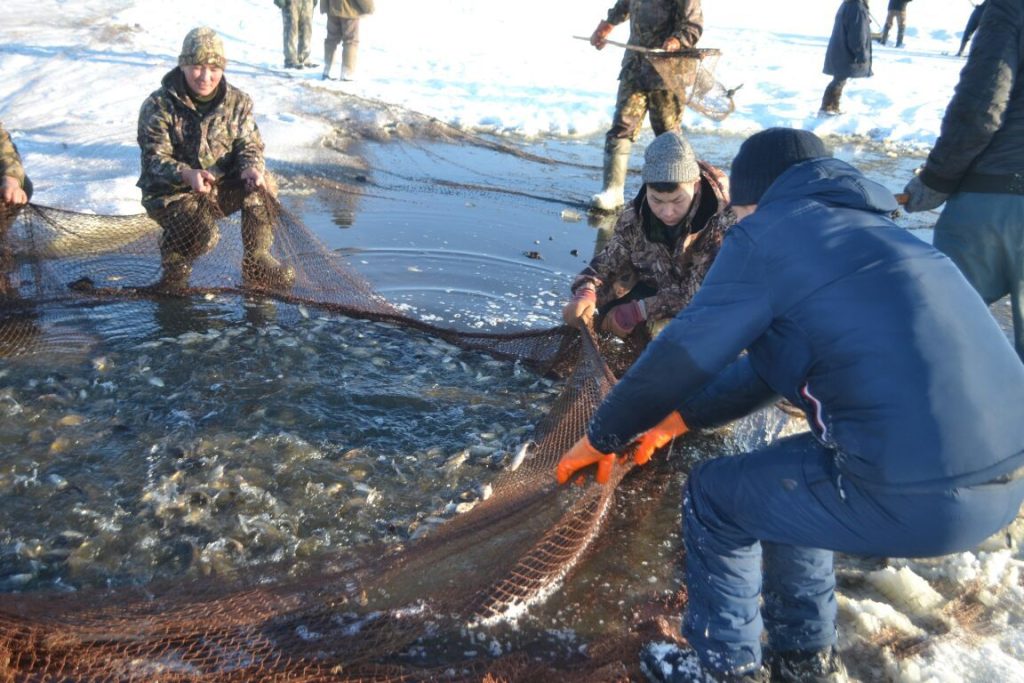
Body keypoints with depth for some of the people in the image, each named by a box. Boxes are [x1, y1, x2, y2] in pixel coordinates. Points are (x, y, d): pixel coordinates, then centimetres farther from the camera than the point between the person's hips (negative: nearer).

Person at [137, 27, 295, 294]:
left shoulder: (238, 101, -1)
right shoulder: (158, 106, -13)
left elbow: (249, 145, -2)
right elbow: (155, 159, -17)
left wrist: (251, 168, -29)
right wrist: (187, 175, -40)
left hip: (222, 188, 4)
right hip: (171, 192, -4)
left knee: (261, 185, -23)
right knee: (201, 233, -32)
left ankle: (256, 264, -6)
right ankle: (175, 269, 6)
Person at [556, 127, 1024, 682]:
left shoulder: (767, 232, -4)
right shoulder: (866, 230, 21)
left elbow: (680, 355, -2)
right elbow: (773, 363, 27)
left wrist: (601, 438, 13)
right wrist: (682, 418, 32)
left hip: (923, 494, -8)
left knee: (713, 495, 11)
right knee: (785, 477, 28)